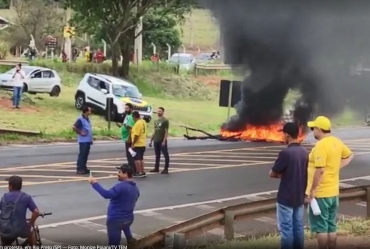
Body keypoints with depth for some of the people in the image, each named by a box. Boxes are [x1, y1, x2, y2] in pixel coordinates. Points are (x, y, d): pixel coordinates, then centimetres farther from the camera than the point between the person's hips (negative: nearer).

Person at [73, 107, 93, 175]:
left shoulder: (88, 119, 14)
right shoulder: (80, 119, -15)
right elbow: (74, 127, -21)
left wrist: (91, 138, 19)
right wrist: (80, 133, -15)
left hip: (88, 140, 9)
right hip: (83, 140, -9)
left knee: (86, 154, 12)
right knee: (82, 154, -7)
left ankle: (84, 168, 19)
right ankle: (80, 169, -4)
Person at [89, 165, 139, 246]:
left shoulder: (121, 186, -21)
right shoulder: (135, 187, 8)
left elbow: (107, 194, -34)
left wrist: (95, 184, -30)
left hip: (115, 219, -8)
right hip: (129, 218, 8)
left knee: (114, 244, -1)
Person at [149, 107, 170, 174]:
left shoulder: (165, 121, -7)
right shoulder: (156, 121, 16)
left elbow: (166, 132, -12)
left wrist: (164, 141, -19)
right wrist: (151, 140, 15)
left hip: (162, 141, -8)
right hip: (156, 141, 8)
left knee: (165, 155, -3)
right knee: (157, 155, 12)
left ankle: (166, 169, -1)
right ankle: (156, 168, 19)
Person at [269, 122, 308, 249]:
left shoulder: (285, 153, -18)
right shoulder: (305, 152, 5)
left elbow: (272, 174, -11)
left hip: (286, 198, -7)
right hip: (300, 197, 7)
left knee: (286, 228, -1)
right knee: (298, 227, 11)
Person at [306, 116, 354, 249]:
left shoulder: (321, 145, -20)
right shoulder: (337, 142, 7)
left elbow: (320, 170, -25)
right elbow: (349, 156, 23)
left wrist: (312, 190, -18)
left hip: (320, 193, -9)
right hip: (333, 192, 9)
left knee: (321, 227, -1)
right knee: (331, 226, 14)